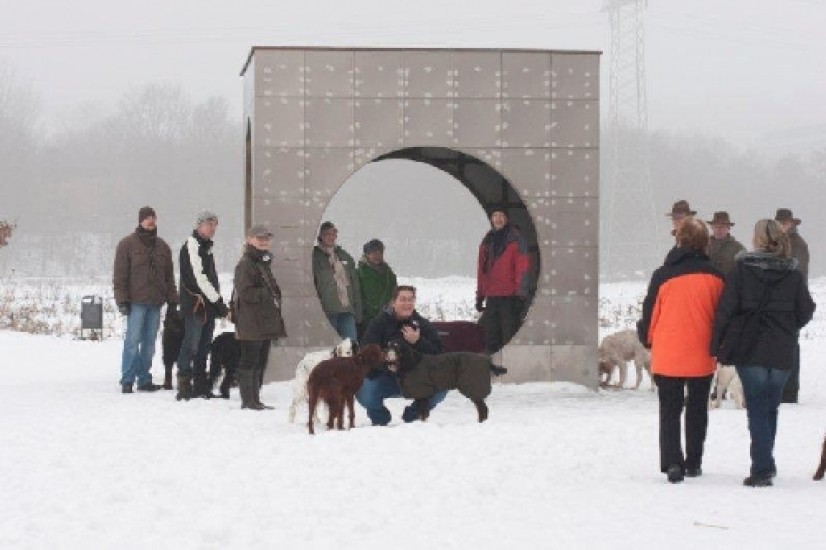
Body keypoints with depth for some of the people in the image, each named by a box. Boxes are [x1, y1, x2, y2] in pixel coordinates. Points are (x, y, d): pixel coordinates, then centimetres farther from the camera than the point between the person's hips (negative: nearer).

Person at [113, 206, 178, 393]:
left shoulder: (162, 246, 15)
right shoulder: (127, 244, 1)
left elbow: (169, 277, 18)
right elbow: (120, 274, -3)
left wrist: (172, 301, 12)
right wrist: (122, 299, -10)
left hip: (155, 302, 5)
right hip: (136, 302, -5)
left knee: (149, 342, 7)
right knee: (133, 340, -8)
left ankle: (144, 379, 13)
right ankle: (127, 380, -4)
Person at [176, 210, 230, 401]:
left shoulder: (206, 246, 20)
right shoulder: (192, 245, -9)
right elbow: (198, 278, -16)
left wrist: (218, 302, 12)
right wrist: (218, 300, -16)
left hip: (208, 304, 9)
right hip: (195, 304, -9)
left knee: (204, 345, 10)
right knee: (191, 343, -11)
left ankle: (200, 385, 14)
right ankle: (184, 385, -12)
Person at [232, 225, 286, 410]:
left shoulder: (264, 263, 20)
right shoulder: (245, 264, -10)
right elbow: (245, 292, -19)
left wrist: (275, 298, 12)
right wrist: (267, 295, -16)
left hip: (265, 322, 10)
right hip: (251, 324, -10)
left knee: (260, 363, 12)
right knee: (249, 361, -5)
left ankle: (255, 400, 18)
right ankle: (248, 400, -3)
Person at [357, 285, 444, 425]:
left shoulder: (423, 324, 1)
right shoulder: (379, 323, -5)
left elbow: (437, 354, -9)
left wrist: (418, 341, -24)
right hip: (385, 376, -2)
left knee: (440, 388, -23)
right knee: (363, 391, -29)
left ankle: (411, 417, 6)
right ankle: (380, 419, 7)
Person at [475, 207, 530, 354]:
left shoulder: (516, 239, -2)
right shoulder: (487, 241, 15)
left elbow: (522, 268, -8)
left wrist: (520, 296, -14)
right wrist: (480, 296, 15)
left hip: (510, 296, -6)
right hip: (491, 297, 6)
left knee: (509, 337, -7)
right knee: (491, 338, 8)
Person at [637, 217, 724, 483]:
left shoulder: (663, 275, -10)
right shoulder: (714, 277, -4)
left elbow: (650, 312, -2)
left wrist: (647, 339, 17)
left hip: (667, 356, -2)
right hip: (702, 358, 2)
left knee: (669, 411, 5)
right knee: (697, 410, 17)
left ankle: (672, 462, -10)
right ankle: (693, 463, 20)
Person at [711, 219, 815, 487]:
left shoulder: (741, 269, -7)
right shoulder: (794, 274, -1)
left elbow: (726, 310, -9)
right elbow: (806, 311, 5)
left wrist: (716, 346, -2)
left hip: (750, 352, -2)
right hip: (783, 354, 3)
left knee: (757, 409, 0)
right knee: (770, 408, 16)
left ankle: (762, 468, -11)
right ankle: (765, 465, 22)